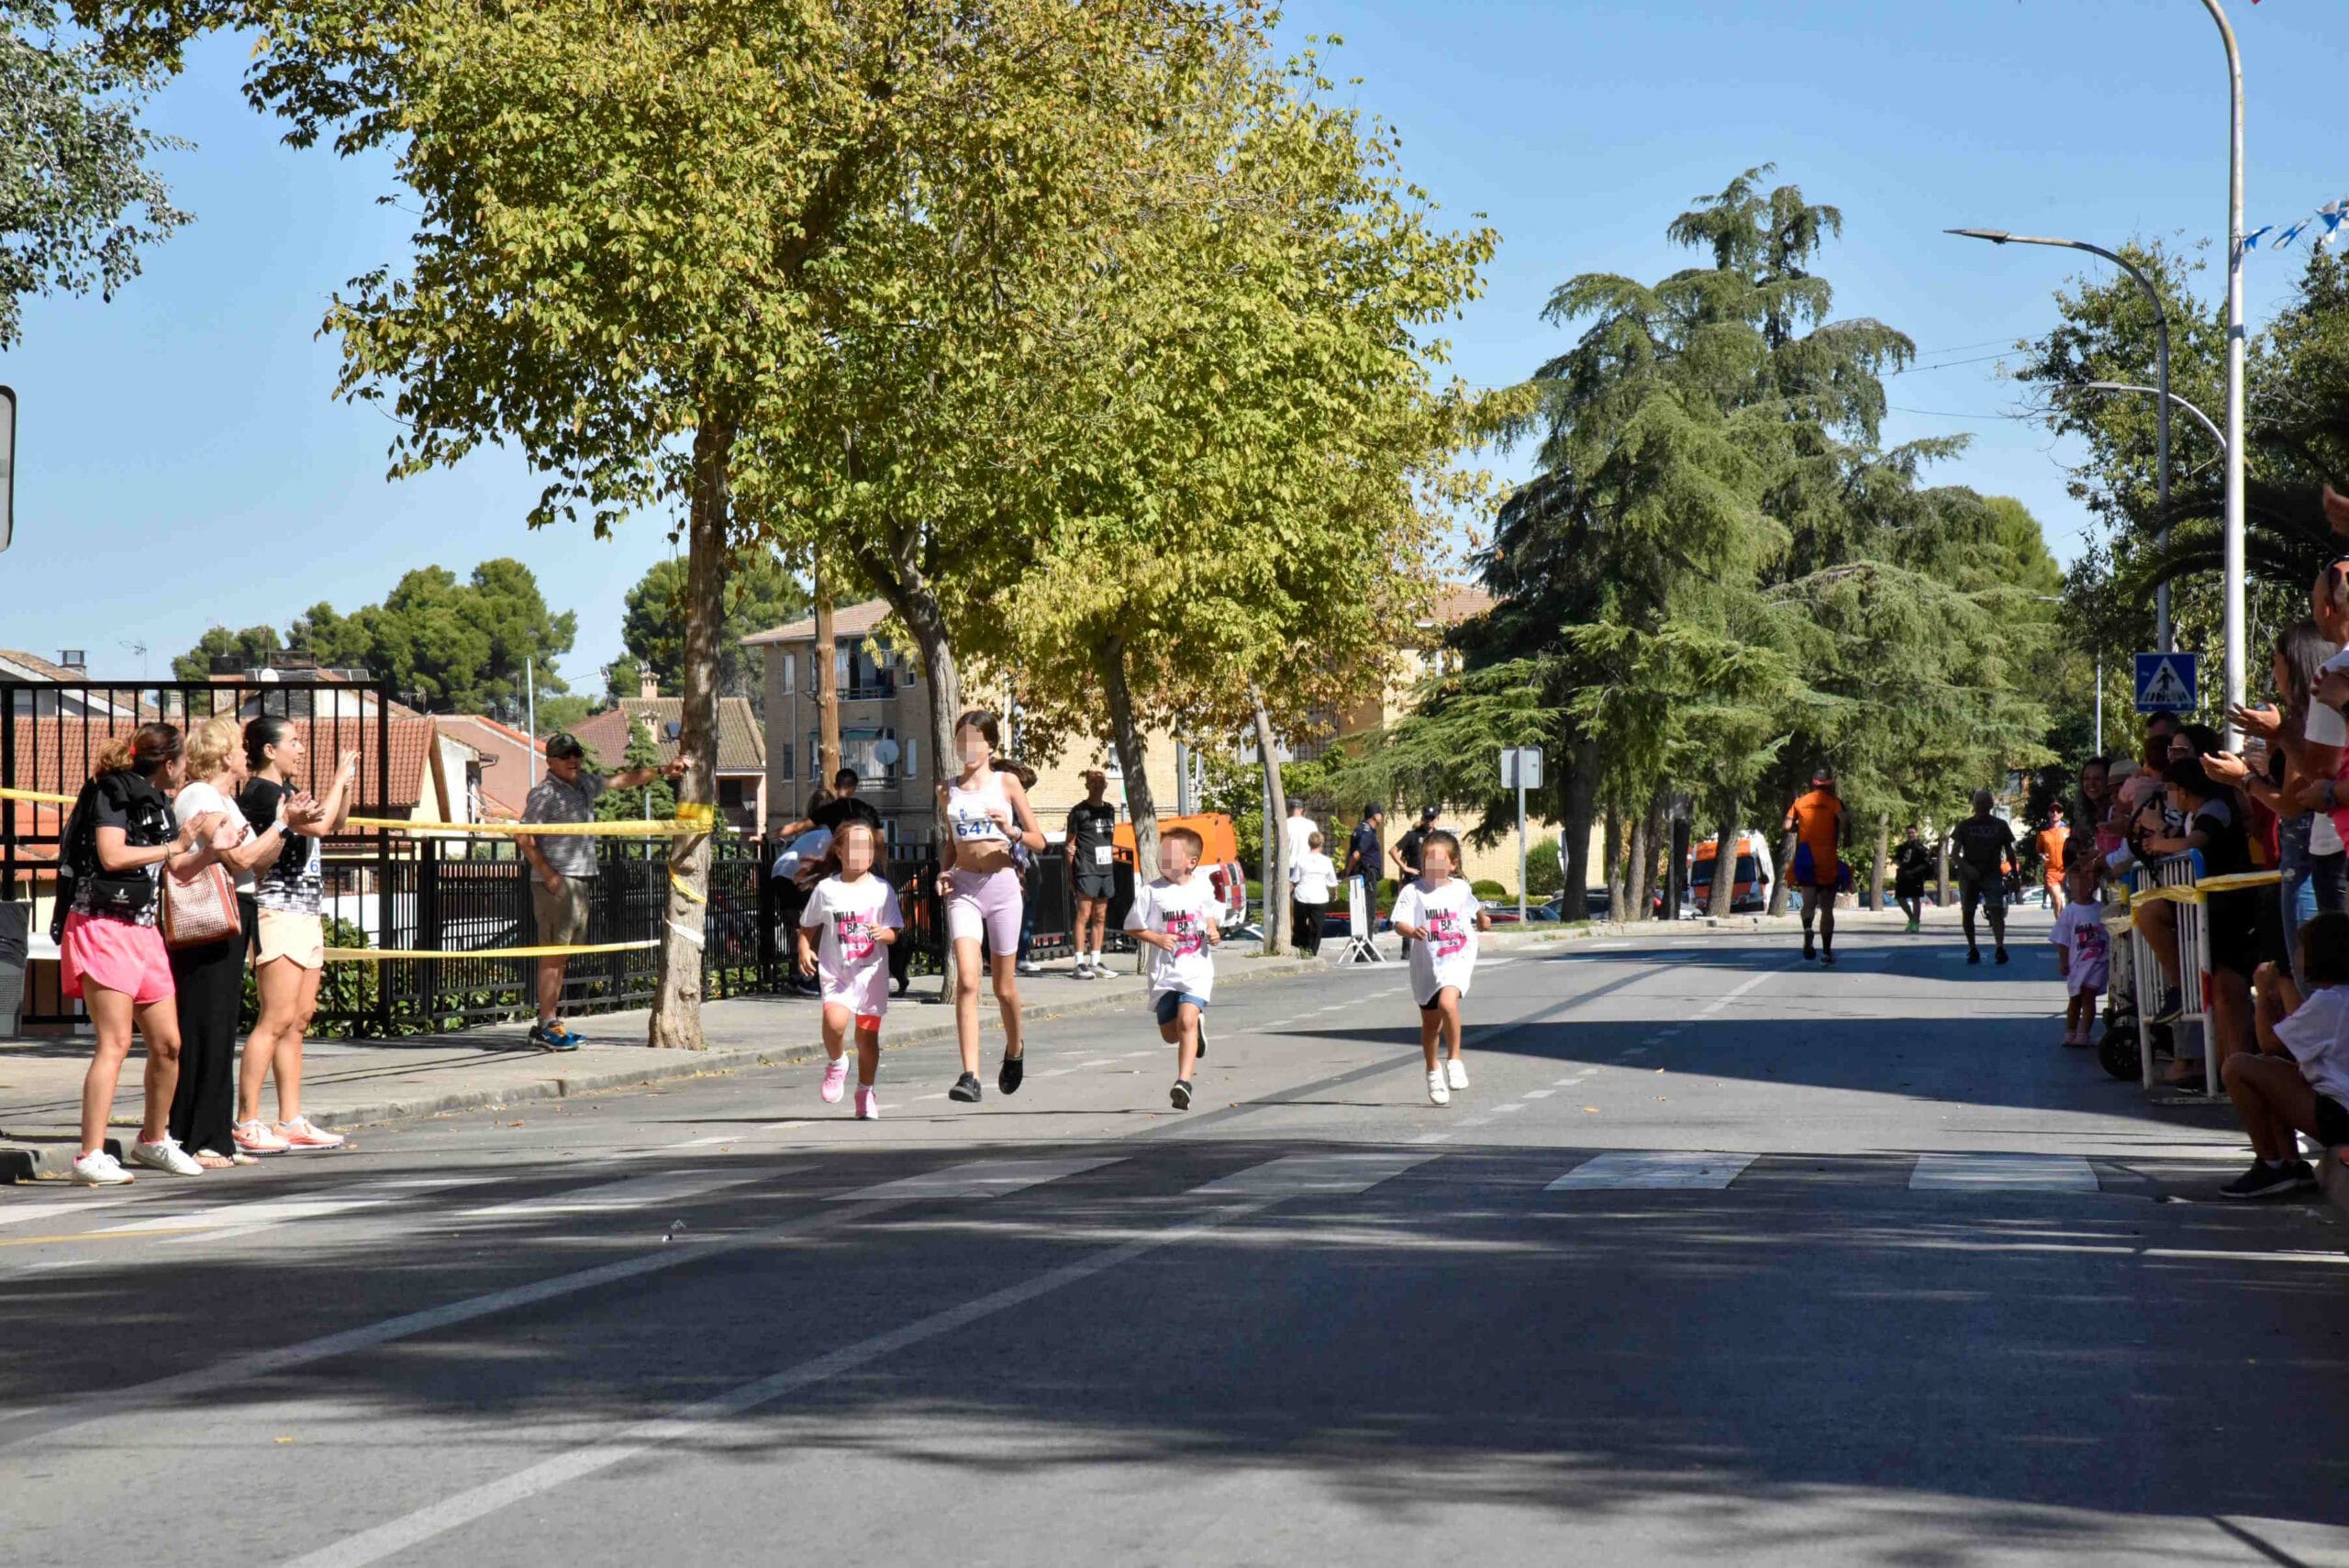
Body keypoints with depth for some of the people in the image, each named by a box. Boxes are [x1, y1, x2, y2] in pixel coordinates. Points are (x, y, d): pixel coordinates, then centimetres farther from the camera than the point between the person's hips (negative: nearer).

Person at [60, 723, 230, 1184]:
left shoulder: (158, 804, 15)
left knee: (167, 1043, 9)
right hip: (102, 927, -8)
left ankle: (153, 1140, 28)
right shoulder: (111, 792, -9)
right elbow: (111, 855, -22)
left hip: (143, 931, 8)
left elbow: (180, 870, 24)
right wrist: (176, 846, -15)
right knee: (115, 1042, -14)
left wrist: (209, 849, 6)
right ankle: (90, 1157, -15)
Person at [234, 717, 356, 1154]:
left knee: (298, 1020, 9)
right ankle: (247, 1123, -10)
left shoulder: (284, 791, 17)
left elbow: (334, 823, 29)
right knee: (276, 1020, -12)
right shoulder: (259, 791, -12)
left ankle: (291, 1121, 12)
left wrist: (347, 783, 14)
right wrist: (339, 777, -10)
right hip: (278, 915, -10)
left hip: (306, 915, 10)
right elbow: (320, 825, -22)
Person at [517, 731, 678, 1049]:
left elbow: (623, 780, 27)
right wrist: (548, 874, -17)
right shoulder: (544, 794, -10)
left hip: (582, 880, 9)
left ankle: (549, 1021, 14)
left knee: (562, 953, 10)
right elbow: (523, 836, -15)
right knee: (553, 952, -9)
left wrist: (662, 771, 26)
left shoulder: (585, 783, 13)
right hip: (556, 882, -9)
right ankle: (547, 1026, -9)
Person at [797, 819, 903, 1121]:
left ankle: (866, 1093, 28)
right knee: (835, 1020, -27)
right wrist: (804, 949, -6)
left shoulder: (881, 889, 2)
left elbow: (893, 934, 0)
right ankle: (836, 1064, 4)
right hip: (836, 973, -1)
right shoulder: (826, 889, 2)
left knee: (868, 1036, 8)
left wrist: (883, 934, -22)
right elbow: (808, 926, 12)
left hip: (871, 973, 1)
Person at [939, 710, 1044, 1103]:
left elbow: (1038, 840, 3)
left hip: (1002, 885, -1)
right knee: (967, 982, -15)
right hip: (963, 889, 1)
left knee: (1004, 987, 9)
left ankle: (1014, 1049, 39)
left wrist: (1011, 831, -17)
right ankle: (970, 1076, -19)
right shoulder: (948, 789, 9)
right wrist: (944, 871, 2)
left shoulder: (1007, 783, 1)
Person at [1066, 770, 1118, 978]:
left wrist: (1113, 861, 17)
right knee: (1084, 915, -7)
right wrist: (1071, 875, -7)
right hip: (1086, 870, -6)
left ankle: (1095, 961, 13)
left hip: (1106, 870, 6)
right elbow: (1070, 844, -3)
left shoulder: (1110, 810, 15)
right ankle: (1080, 963, -8)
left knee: (1100, 917, 8)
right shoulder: (1079, 811, -3)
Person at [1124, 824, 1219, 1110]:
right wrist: (1156, 938, -16)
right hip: (1164, 972, 1)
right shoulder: (1150, 891, -5)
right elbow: (1133, 927, 0)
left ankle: (1184, 1082, -21)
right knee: (1169, 1033, 10)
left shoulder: (1203, 889, 2)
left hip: (1197, 970, -1)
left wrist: (1214, 933, 2)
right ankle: (1197, 1026, 45)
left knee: (1186, 1021, -21)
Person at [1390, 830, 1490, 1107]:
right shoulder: (1412, 891, -6)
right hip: (1427, 964, 1)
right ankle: (1433, 1072, 35)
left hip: (1458, 959, -1)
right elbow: (1400, 923, -19)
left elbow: (1475, 909, 28)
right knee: (1430, 1023, 13)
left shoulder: (1461, 889, 4)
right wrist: (1413, 931, -36)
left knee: (1447, 1003, -29)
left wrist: (1482, 920, 13)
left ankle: (1454, 1060, -14)